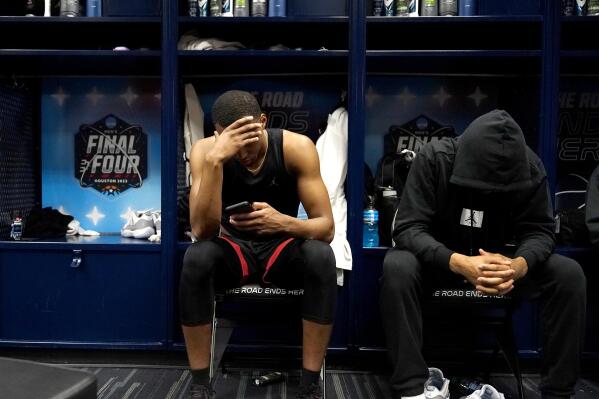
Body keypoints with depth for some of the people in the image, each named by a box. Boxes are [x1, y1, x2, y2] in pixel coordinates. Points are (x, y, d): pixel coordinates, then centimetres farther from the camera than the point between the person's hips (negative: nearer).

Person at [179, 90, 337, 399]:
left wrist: (285, 223, -41)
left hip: (282, 248, 0)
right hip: (233, 248, 0)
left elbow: (326, 227, -19)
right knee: (197, 257, -33)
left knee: (321, 256, -32)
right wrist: (214, 161, -41)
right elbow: (202, 231, -29)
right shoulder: (205, 149, -18)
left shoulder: (296, 146, -19)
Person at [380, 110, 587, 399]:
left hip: (498, 258, 3)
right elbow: (408, 227, -27)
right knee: (397, 267, -34)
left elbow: (539, 230, -12)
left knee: (569, 274, -20)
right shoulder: (434, 158, -24)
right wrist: (458, 262, -45)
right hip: (439, 256, -2)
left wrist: (519, 264, -36)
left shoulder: (529, 167, -16)